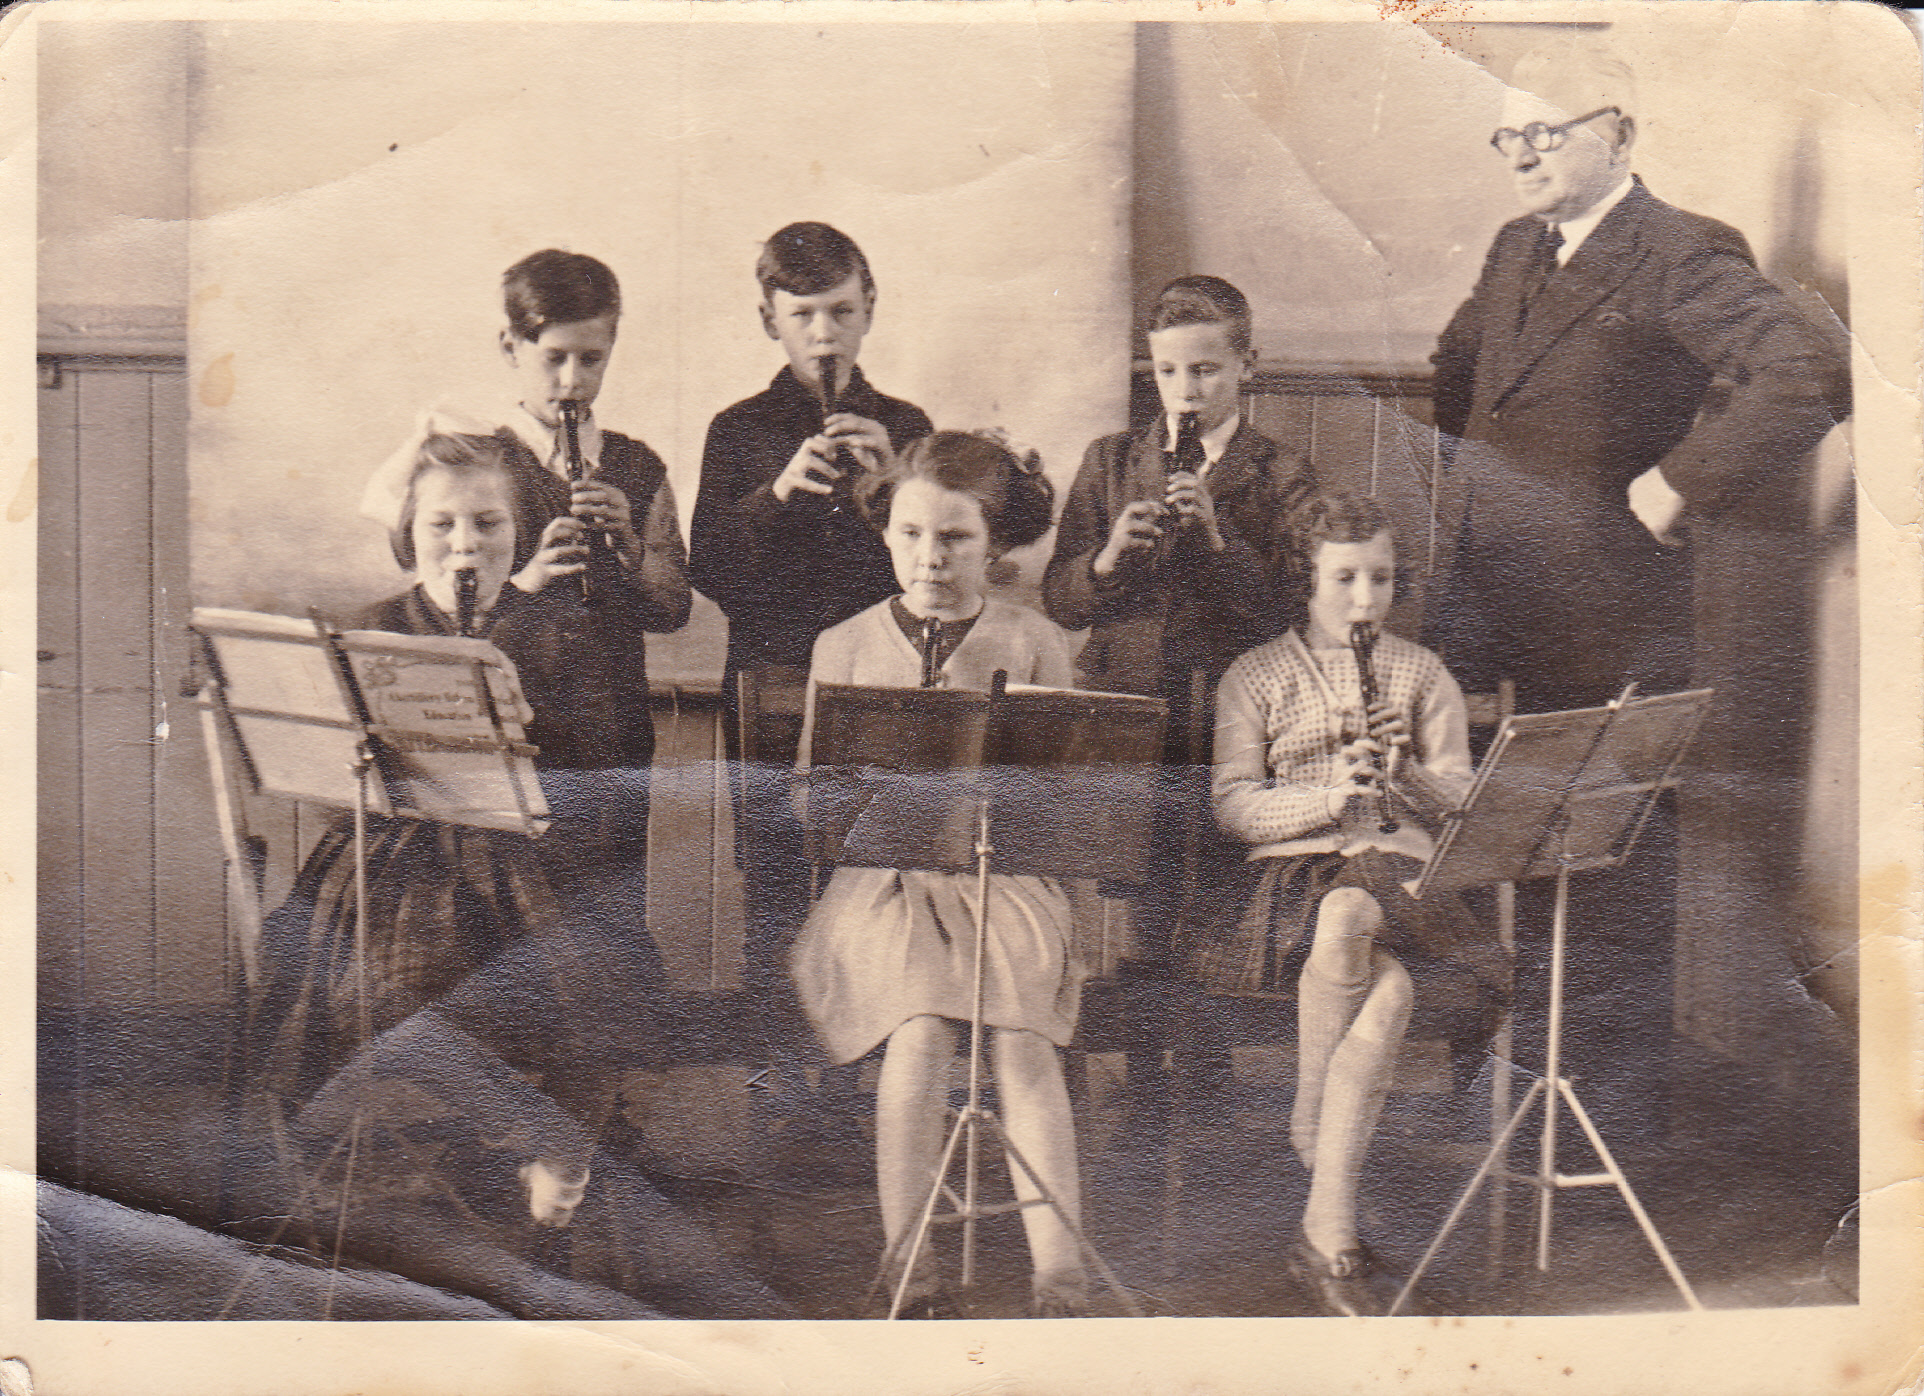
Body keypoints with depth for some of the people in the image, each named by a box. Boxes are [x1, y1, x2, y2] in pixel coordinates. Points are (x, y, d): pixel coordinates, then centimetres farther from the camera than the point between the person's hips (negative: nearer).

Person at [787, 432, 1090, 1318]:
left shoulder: (1033, 644, 12)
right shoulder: (844, 647, 14)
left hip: (1006, 872, 0)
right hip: (882, 878, 0)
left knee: (1019, 1036, -27)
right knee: (923, 1028, -28)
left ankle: (1060, 1279, -24)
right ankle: (910, 1275, -17)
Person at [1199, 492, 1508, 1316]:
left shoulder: (1425, 675, 18)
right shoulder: (1253, 678, 12)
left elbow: (1462, 805, 11)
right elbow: (1233, 806, 1)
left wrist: (1406, 773, -10)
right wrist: (1328, 796, -15)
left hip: (1398, 864, 1)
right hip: (1292, 867, -1)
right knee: (1383, 974, -37)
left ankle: (1325, 1231, -29)